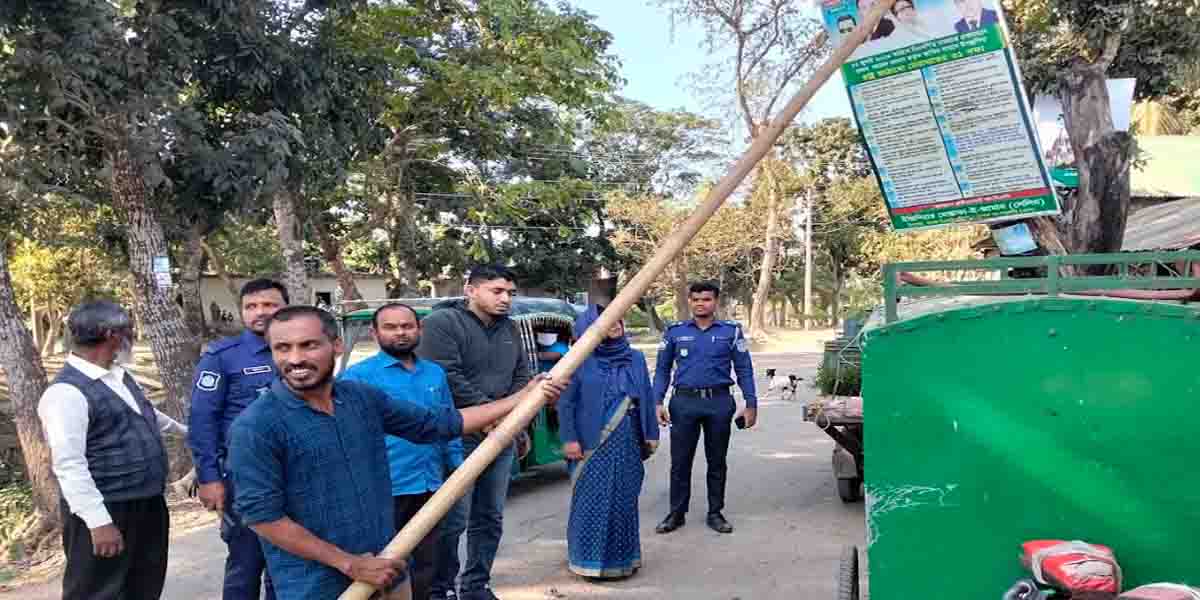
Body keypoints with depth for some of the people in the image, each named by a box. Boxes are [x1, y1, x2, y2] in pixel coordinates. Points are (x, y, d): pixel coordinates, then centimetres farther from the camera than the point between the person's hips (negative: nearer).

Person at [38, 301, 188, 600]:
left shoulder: (119, 375, 9)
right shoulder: (67, 391, -19)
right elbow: (68, 465, -24)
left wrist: (183, 430, 43)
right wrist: (98, 522, -26)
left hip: (149, 503, 9)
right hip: (106, 511, -9)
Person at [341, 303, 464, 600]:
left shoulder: (435, 373, 9)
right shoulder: (359, 375, -7)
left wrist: (458, 469, 10)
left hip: (431, 487, 5)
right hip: (386, 489, -5)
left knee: (424, 564, 18)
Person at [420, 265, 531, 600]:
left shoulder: (509, 329, 13)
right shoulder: (442, 323, -10)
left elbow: (521, 375, 17)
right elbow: (446, 378, -19)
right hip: (459, 437, -7)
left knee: (490, 517, 14)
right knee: (452, 519, -5)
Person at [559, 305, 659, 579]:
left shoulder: (636, 358, 7)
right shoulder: (579, 361, -4)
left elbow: (647, 399, 11)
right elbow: (565, 403, -5)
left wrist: (651, 434, 9)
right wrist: (569, 439, -11)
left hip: (628, 442, 4)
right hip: (592, 443, -4)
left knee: (624, 499, 10)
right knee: (592, 501, 2)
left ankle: (623, 556, 24)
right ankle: (589, 558, 14)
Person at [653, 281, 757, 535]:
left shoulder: (731, 331, 4)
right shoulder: (675, 332, 6)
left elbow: (744, 369, 5)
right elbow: (662, 370, 7)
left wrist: (751, 404, -1)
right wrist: (658, 402, -3)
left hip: (719, 402, 0)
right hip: (685, 402, 0)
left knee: (717, 462, 10)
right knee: (680, 462, 5)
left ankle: (715, 513, 23)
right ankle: (676, 513, 18)